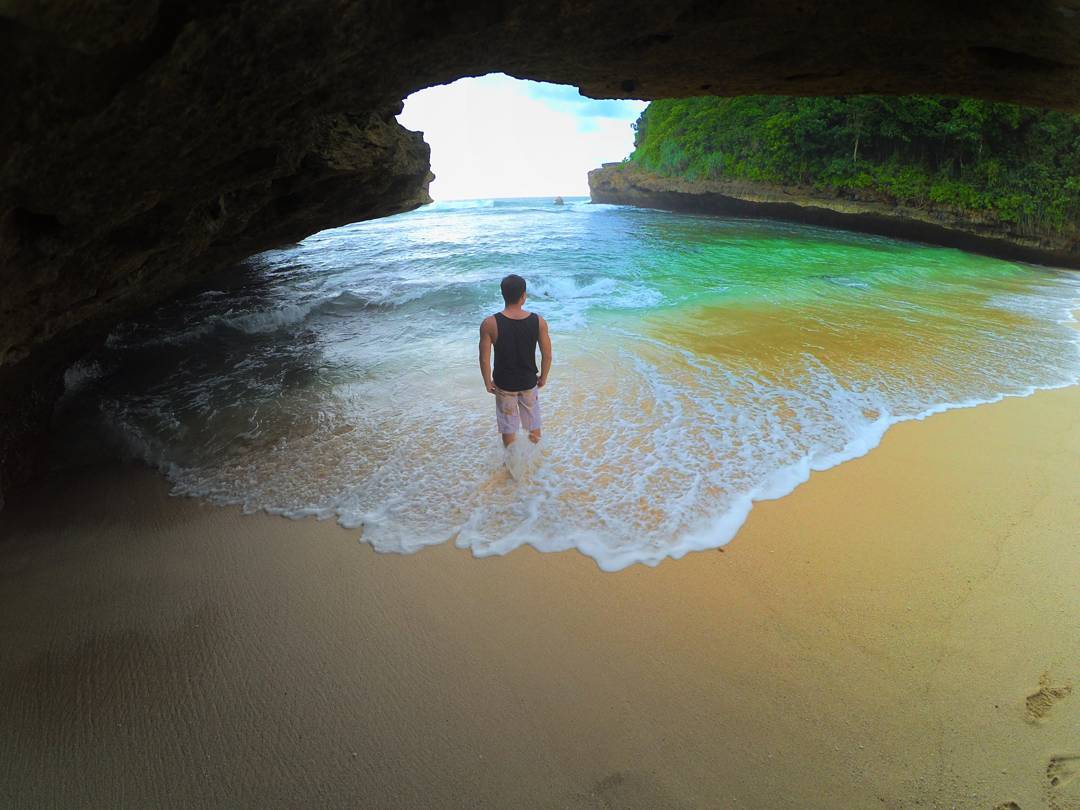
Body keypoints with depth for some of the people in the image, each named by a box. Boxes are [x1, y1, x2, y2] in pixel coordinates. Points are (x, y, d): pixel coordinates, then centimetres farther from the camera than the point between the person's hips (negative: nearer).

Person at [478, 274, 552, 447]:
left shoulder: (489, 324, -21)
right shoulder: (539, 322, -16)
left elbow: (485, 359, -14)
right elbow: (547, 356, -7)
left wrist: (488, 382, 3)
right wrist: (543, 378, 10)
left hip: (504, 384, -1)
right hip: (529, 382, 1)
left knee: (508, 426, 18)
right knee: (533, 423, 23)